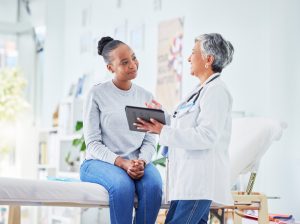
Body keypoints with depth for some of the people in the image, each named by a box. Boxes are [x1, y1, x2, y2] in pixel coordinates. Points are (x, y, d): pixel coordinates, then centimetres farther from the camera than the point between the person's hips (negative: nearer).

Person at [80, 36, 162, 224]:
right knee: (123, 185, -36)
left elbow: (150, 142, 7)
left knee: (153, 185, -30)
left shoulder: (146, 97, 11)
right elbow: (93, 143, -5)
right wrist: (122, 163, -20)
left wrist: (141, 162, -16)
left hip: (137, 163, 3)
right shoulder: (97, 94, -1)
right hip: (100, 162, -3)